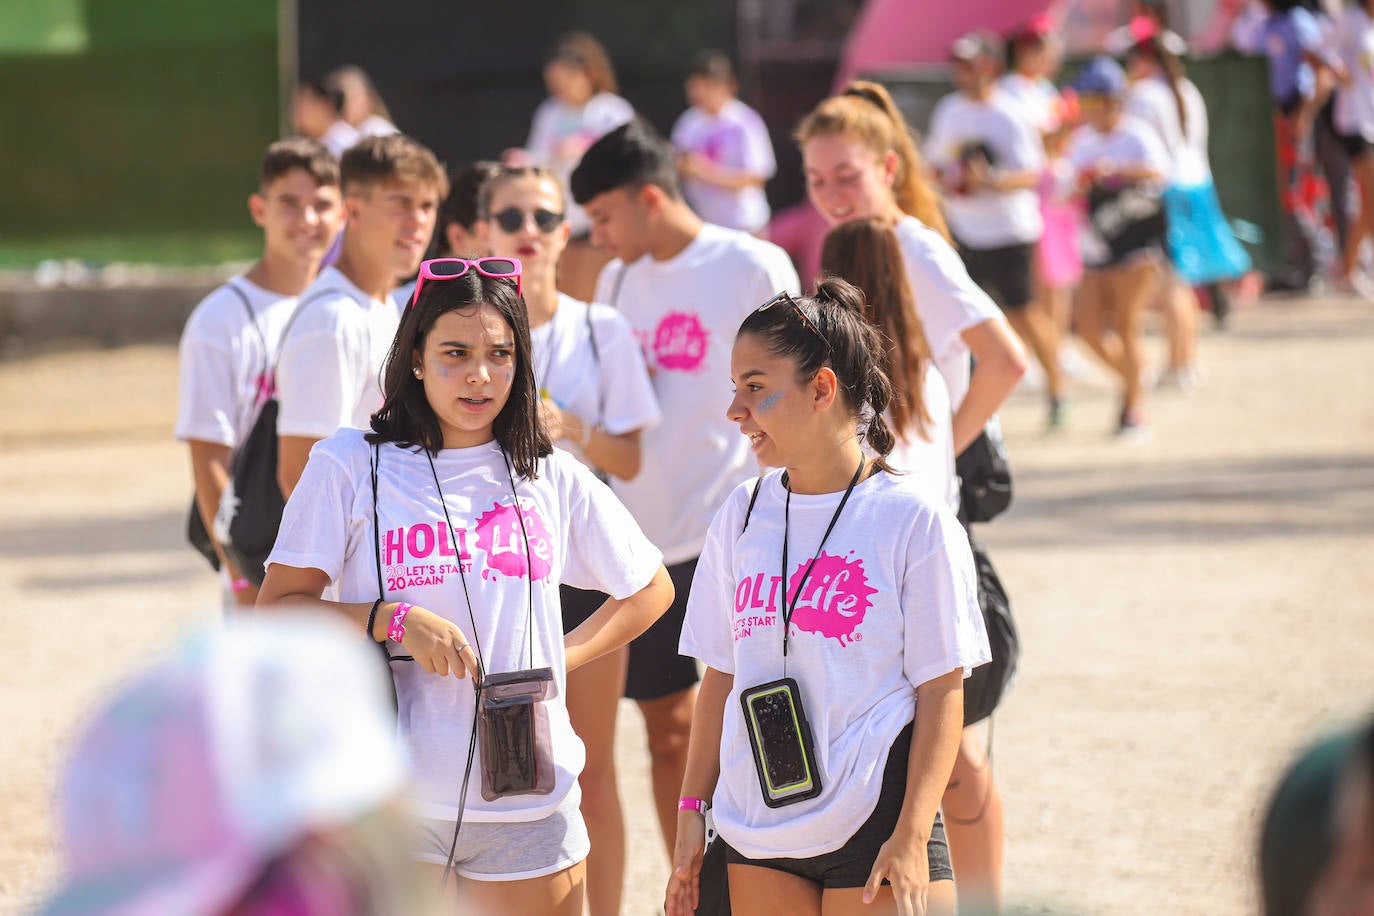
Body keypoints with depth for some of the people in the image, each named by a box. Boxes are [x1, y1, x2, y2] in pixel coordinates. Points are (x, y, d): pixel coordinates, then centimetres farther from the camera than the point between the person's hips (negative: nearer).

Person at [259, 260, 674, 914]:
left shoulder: (552, 478, 9)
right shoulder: (351, 466, 0)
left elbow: (649, 589, 22)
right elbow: (275, 612, -3)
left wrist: (560, 662, 8)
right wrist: (396, 620, -16)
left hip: (527, 804, 3)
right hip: (392, 801, -3)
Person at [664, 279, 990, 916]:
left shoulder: (914, 522, -5)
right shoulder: (741, 517, 9)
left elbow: (942, 691, -6)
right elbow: (722, 675, 14)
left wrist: (912, 837, -12)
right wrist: (693, 810, 10)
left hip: (876, 826, -4)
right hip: (757, 837, 4)